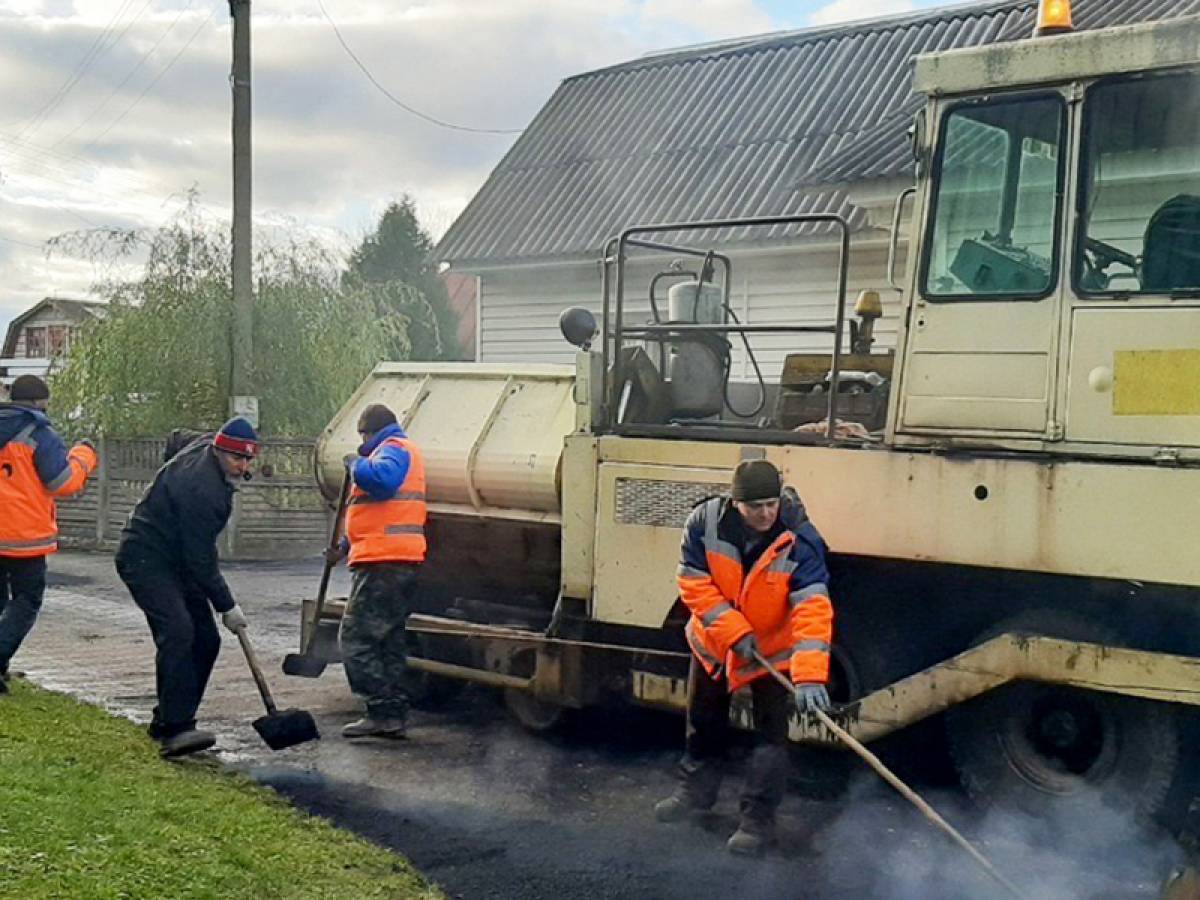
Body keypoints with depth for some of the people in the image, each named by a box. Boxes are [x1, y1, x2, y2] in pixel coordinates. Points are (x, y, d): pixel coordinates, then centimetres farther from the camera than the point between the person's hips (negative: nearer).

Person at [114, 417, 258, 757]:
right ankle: (175, 729, -30)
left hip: (175, 560, 10)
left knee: (206, 640, 4)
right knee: (177, 631, -27)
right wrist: (226, 606, -16)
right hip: (145, 559, -10)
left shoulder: (207, 445, 2)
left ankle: (166, 722, 11)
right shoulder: (200, 487, -27)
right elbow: (200, 559, -24)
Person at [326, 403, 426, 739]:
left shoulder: (393, 449, -8)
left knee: (356, 638, -7)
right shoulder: (406, 451, 24)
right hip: (402, 562, 11)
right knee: (390, 641, 14)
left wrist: (356, 465, -13)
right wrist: (347, 545, 27)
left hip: (383, 563, -11)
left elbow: (382, 478, -33)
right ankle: (395, 714, 17)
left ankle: (381, 712, -9)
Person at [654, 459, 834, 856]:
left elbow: (812, 611, -36)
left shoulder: (801, 541, -30)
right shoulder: (705, 522, -23)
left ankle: (758, 818, 12)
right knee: (703, 720, 20)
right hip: (714, 641, 3)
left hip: (773, 649, -3)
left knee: (771, 733, -3)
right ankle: (696, 789, 43)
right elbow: (694, 583, -18)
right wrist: (735, 633, -26)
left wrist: (809, 677, -46)